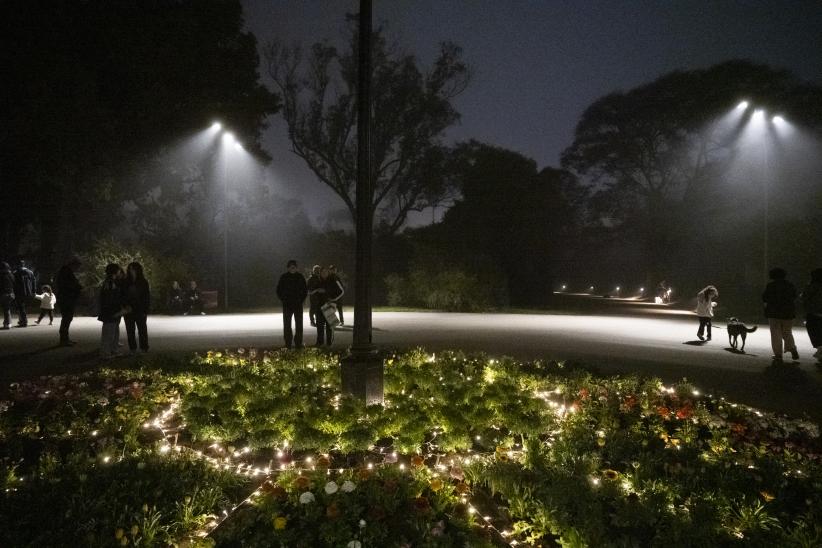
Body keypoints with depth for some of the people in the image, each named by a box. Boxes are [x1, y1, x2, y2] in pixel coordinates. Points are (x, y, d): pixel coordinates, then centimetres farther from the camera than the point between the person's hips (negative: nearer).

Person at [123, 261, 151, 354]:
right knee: (130, 331, 6)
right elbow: (123, 295, 7)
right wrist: (126, 306, -9)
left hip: (140, 311, -2)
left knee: (142, 330, 2)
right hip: (128, 311, 2)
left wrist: (145, 311, -8)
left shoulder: (143, 282, -1)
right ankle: (132, 348, 14)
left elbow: (147, 297, -2)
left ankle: (144, 348, 10)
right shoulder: (126, 282, 5)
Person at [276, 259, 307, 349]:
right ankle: (288, 343, 9)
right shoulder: (284, 277, 0)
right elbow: (279, 290, 6)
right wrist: (283, 299, -3)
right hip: (287, 304, -1)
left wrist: (301, 299, 0)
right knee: (287, 325, 2)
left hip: (298, 304, 1)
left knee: (299, 324, 2)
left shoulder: (300, 277, 2)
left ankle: (298, 342, 10)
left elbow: (305, 290, 9)